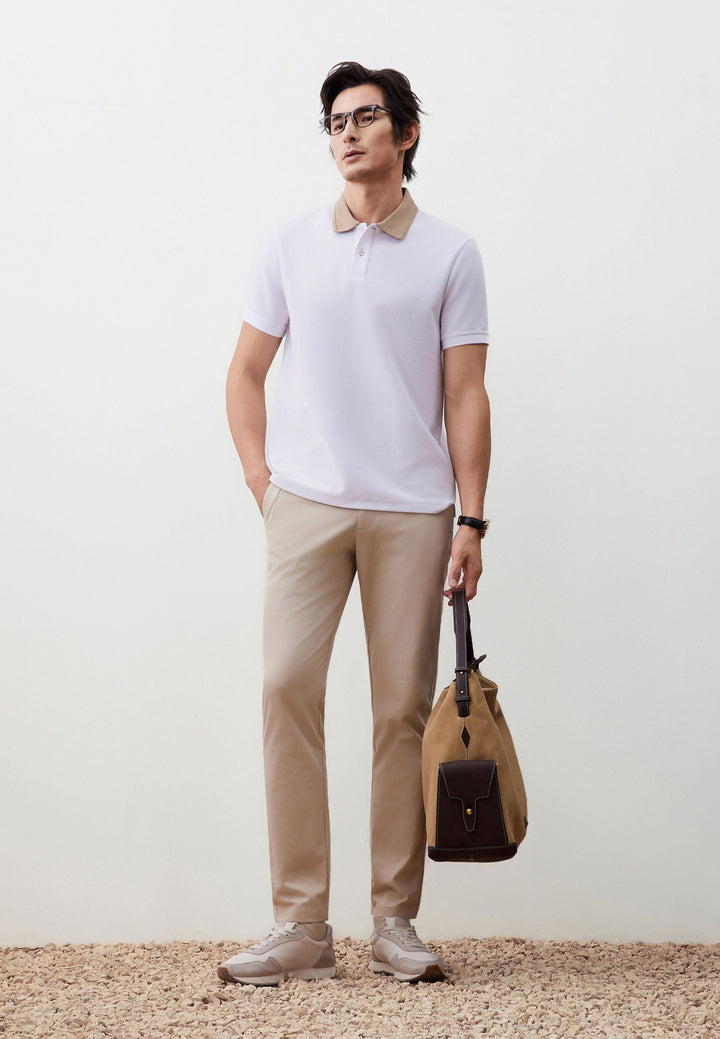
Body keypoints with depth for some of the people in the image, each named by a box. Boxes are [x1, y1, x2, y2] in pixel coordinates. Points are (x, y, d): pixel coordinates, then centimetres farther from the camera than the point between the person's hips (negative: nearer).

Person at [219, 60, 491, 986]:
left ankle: (394, 921, 12)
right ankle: (299, 925, -3)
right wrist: (259, 476, 4)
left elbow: (466, 395, 2)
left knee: (404, 708, 1)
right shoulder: (291, 243, 10)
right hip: (308, 503, 1)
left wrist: (471, 520, -4)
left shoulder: (449, 255, 5)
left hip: (412, 512, -1)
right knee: (286, 686, -9)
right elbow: (247, 370, 15)